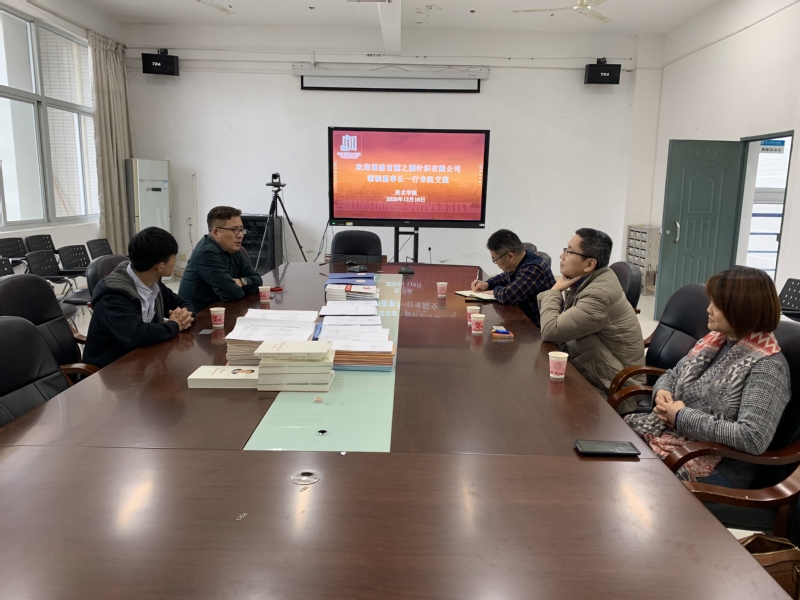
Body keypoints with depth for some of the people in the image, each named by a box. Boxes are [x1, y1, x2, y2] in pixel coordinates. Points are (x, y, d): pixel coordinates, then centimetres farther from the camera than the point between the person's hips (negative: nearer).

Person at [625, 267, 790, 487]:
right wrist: (662, 392, -6)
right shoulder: (715, 339, 5)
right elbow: (672, 375, 18)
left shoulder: (766, 366, -18)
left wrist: (683, 417, -21)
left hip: (717, 466, -7)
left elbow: (753, 438, -28)